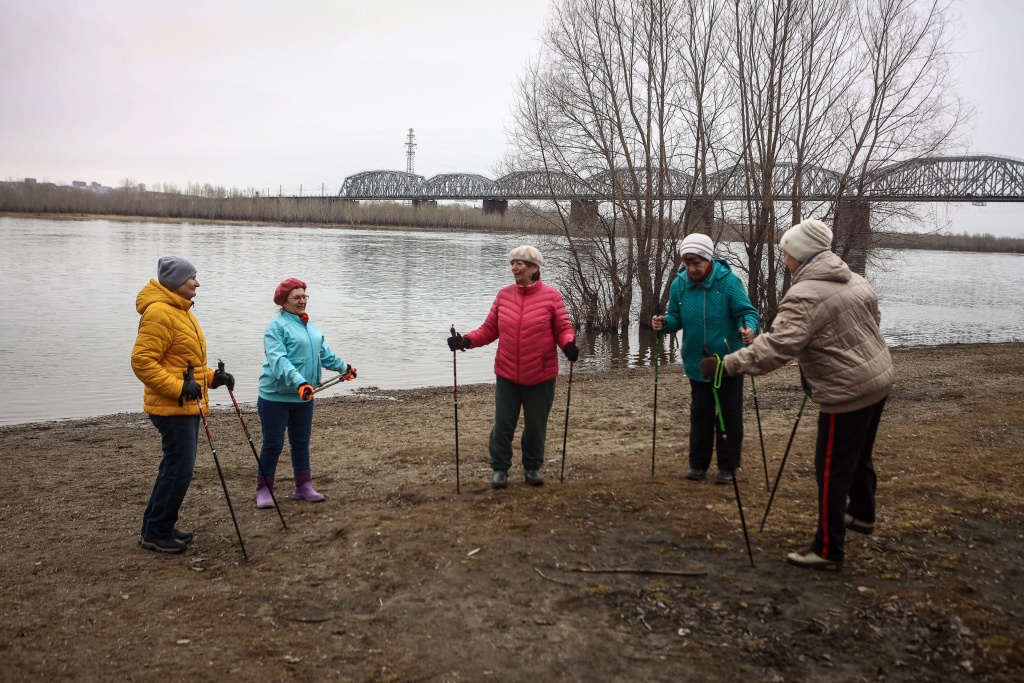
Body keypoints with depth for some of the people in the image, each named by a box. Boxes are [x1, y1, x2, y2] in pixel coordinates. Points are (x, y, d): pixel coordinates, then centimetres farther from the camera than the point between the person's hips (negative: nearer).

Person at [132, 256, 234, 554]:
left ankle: (157, 526, 27)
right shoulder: (159, 312, -17)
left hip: (187, 405, 10)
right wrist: (178, 388, -26)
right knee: (179, 468, -6)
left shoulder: (181, 311, 16)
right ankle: (155, 533, 6)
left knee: (176, 467, 16)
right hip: (172, 407, -10)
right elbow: (142, 361, -22)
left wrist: (212, 377, 10)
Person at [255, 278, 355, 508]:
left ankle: (304, 486, 24)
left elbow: (323, 352, 24)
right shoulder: (277, 326, -13)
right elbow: (278, 360, -25)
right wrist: (299, 382, -37)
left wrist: (343, 366, 30)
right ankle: (264, 490, 12)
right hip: (276, 396, -7)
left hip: (303, 397, 7)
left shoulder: (309, 326, 12)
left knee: (301, 443, 14)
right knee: (273, 444, 0)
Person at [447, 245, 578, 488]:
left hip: (540, 376, -2)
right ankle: (500, 468, 21)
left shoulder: (551, 296, -5)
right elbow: (489, 329, 6)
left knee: (536, 424, 10)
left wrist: (569, 345, -23)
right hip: (507, 374, 2)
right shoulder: (504, 295, 3)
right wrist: (467, 340, -8)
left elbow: (563, 329, -3)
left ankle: (532, 467, 29)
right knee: (503, 423, 4)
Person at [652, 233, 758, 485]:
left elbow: (747, 312, -14)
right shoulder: (680, 284, -3)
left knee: (729, 414, 6)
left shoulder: (728, 281, -15)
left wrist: (748, 328, -35)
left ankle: (728, 467, 17)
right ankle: (698, 463, 25)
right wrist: (664, 322, -17)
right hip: (697, 362, 4)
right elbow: (676, 319, 5)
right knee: (700, 414, 14)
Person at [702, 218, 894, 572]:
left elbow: (776, 347, -30)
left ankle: (827, 551, 7)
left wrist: (727, 364, -29)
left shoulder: (805, 296, -21)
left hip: (849, 393, -9)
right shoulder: (855, 280, 7)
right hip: (879, 380, 9)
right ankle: (861, 515, 48)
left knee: (832, 470, -1)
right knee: (860, 456, 28)